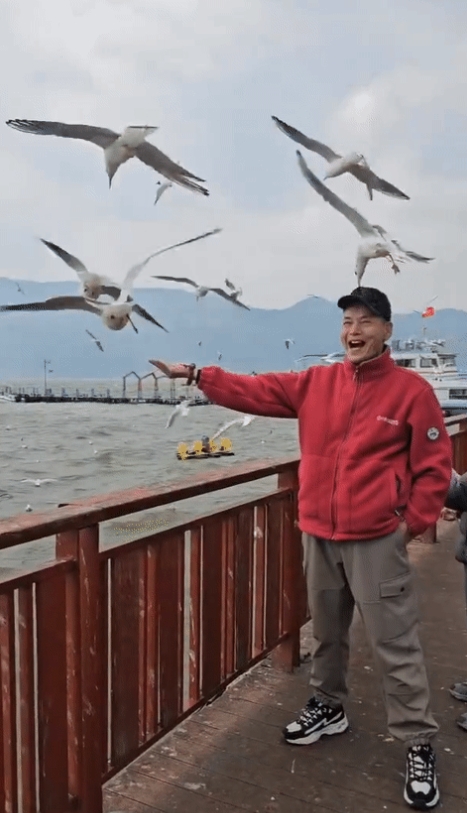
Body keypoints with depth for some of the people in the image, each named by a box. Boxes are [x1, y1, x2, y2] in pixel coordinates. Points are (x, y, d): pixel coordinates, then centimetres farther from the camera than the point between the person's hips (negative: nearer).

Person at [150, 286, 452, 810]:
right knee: (326, 632, 20)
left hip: (377, 542, -4)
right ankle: (327, 708, 41)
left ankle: (419, 747, 18)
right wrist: (196, 375, -3)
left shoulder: (411, 390, -7)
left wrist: (413, 522, -6)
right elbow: (255, 391, 2)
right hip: (318, 536, 5)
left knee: (395, 645, 2)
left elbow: (434, 468, -4)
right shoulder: (316, 383, 4)